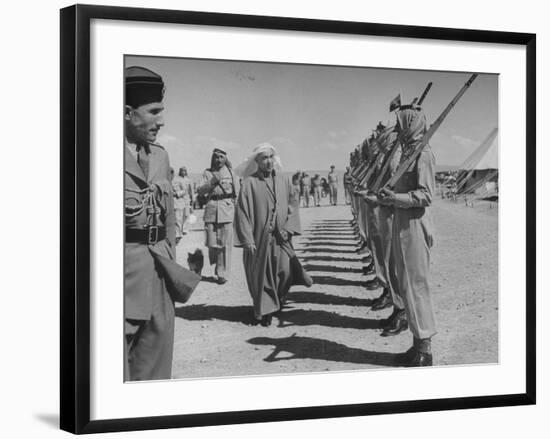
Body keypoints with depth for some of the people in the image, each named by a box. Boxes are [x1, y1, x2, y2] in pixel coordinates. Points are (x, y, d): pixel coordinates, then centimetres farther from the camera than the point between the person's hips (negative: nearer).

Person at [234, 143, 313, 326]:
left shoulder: (283, 181, 6)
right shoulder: (250, 183, -6)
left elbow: (292, 207, 10)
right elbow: (242, 212, -7)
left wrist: (288, 229, -6)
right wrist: (247, 240, -12)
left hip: (280, 238, 3)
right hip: (259, 238, -3)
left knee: (286, 271, -6)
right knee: (261, 274, 2)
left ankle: (277, 300, 20)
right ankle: (263, 311, 16)